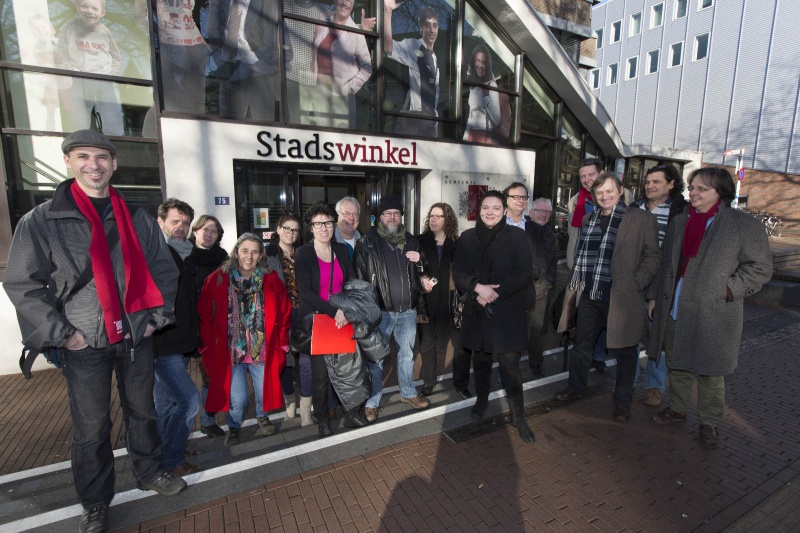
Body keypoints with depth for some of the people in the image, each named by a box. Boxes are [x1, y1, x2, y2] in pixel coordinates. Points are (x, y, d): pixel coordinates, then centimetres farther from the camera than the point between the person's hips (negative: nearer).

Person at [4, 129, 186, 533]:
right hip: (84, 342, -2)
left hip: (137, 336, 3)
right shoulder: (41, 220, -4)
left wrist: (158, 314, 1)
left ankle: (149, 472, 39)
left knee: (142, 410, 17)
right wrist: (61, 333, -10)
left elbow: (164, 269, 9)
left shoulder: (138, 219, 5)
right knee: (91, 427, 10)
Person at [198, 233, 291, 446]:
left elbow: (284, 312, 3)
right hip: (230, 349, -1)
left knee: (264, 391, 10)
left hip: (262, 349, 1)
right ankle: (234, 427, 33)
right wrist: (208, 343, -2)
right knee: (237, 398, 2)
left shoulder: (271, 280, -4)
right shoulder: (217, 279, -6)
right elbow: (204, 314, 0)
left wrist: (281, 341, 3)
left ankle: (262, 418, 41)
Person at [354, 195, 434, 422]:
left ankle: (408, 393, 39)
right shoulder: (367, 242, -5)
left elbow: (421, 273, 20)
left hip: (408, 310, 4)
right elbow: (359, 276, -7)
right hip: (379, 310, -4)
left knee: (407, 354, 19)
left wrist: (419, 262, -3)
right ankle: (372, 402, 24)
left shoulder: (411, 241, 9)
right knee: (375, 357, 7)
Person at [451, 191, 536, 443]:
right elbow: (458, 272, 1)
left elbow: (525, 273, -8)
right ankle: (481, 399, 40)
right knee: (480, 360, 17)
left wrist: (496, 292, -16)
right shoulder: (467, 238, 4)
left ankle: (518, 415, 15)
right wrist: (478, 287, -17)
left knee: (510, 364, -2)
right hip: (476, 311, 3)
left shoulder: (516, 237, -4)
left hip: (507, 312, -3)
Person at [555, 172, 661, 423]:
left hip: (620, 297, -5)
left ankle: (622, 400, 28)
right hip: (589, 295, 5)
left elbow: (653, 256, -5)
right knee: (581, 345, 17)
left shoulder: (641, 219, -5)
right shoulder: (589, 219, 10)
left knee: (623, 351, 9)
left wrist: (635, 284, -14)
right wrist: (575, 284, 12)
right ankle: (575, 386, 37)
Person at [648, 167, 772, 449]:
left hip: (713, 315, -5)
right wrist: (655, 296, 14)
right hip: (674, 311, 5)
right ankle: (677, 409, 35)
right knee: (677, 365, 17)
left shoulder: (743, 224, -5)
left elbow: (761, 267, -4)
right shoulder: (679, 222, 10)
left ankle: (709, 423, 25)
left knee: (710, 371, 7)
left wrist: (729, 290, -15)